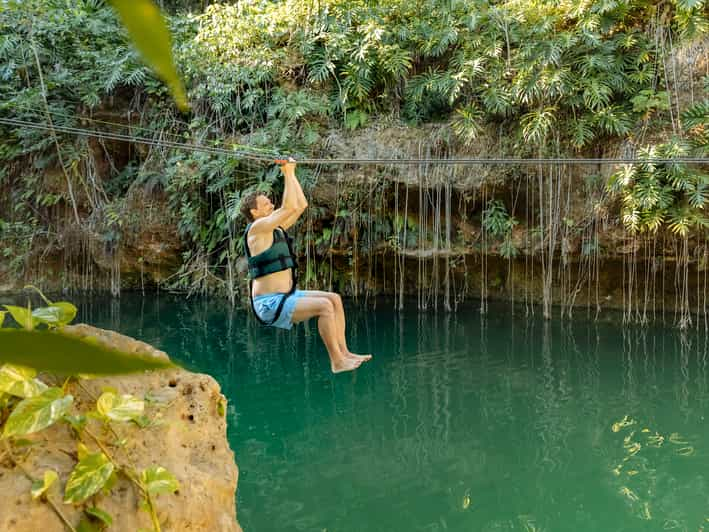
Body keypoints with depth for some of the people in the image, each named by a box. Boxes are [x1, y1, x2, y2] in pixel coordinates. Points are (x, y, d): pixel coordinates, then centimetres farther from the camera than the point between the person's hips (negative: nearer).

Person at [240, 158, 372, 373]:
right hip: (269, 304, -10)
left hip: (286, 295, 10)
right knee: (324, 306, -22)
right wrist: (287, 174, -14)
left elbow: (301, 205, 18)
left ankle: (343, 352, 1)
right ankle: (337, 362, -18)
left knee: (334, 299, 3)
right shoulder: (257, 228, -13)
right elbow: (290, 207, -21)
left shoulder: (276, 227, 14)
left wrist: (292, 174, 14)